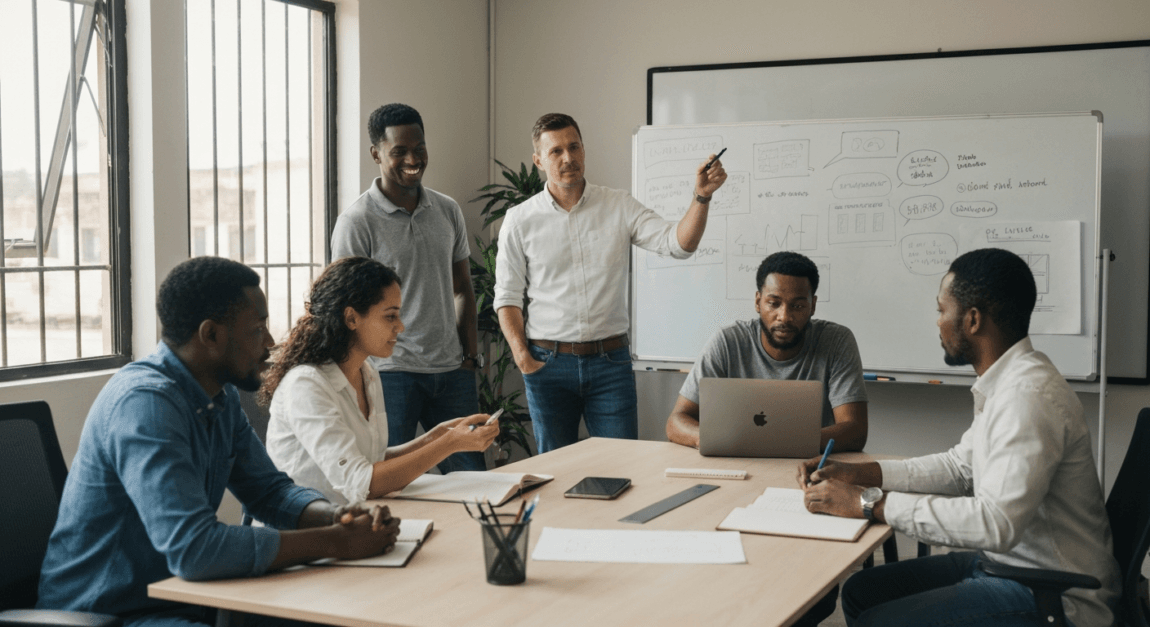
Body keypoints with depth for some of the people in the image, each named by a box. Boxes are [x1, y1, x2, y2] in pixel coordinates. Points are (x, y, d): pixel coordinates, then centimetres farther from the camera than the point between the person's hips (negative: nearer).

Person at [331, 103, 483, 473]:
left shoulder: (448, 212, 11)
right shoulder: (357, 222, -6)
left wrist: (471, 353, 7)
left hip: (452, 370, 5)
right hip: (393, 373, -5)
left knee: (473, 478, 8)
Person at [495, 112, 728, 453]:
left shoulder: (620, 207, 3)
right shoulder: (520, 221, 2)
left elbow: (678, 243, -8)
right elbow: (507, 297, 4)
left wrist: (701, 197, -25)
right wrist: (522, 358, -7)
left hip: (610, 360, 0)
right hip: (549, 362, 0)